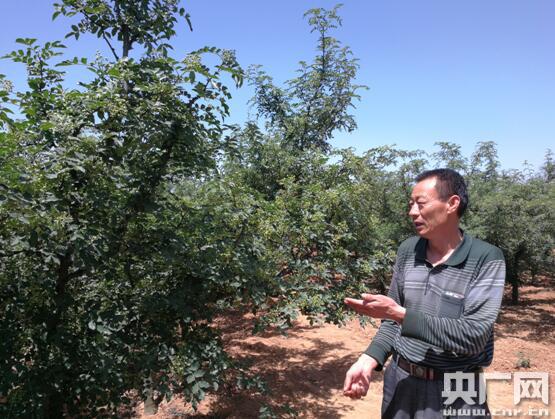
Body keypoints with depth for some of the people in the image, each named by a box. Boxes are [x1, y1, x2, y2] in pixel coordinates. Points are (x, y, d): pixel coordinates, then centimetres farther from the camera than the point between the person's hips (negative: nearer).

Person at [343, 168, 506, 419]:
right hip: (400, 382, 4)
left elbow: (473, 336, -23)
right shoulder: (407, 250, -2)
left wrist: (401, 314, -26)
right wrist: (368, 361, -8)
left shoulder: (487, 259, -15)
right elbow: (392, 319, 5)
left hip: (455, 392, -4)